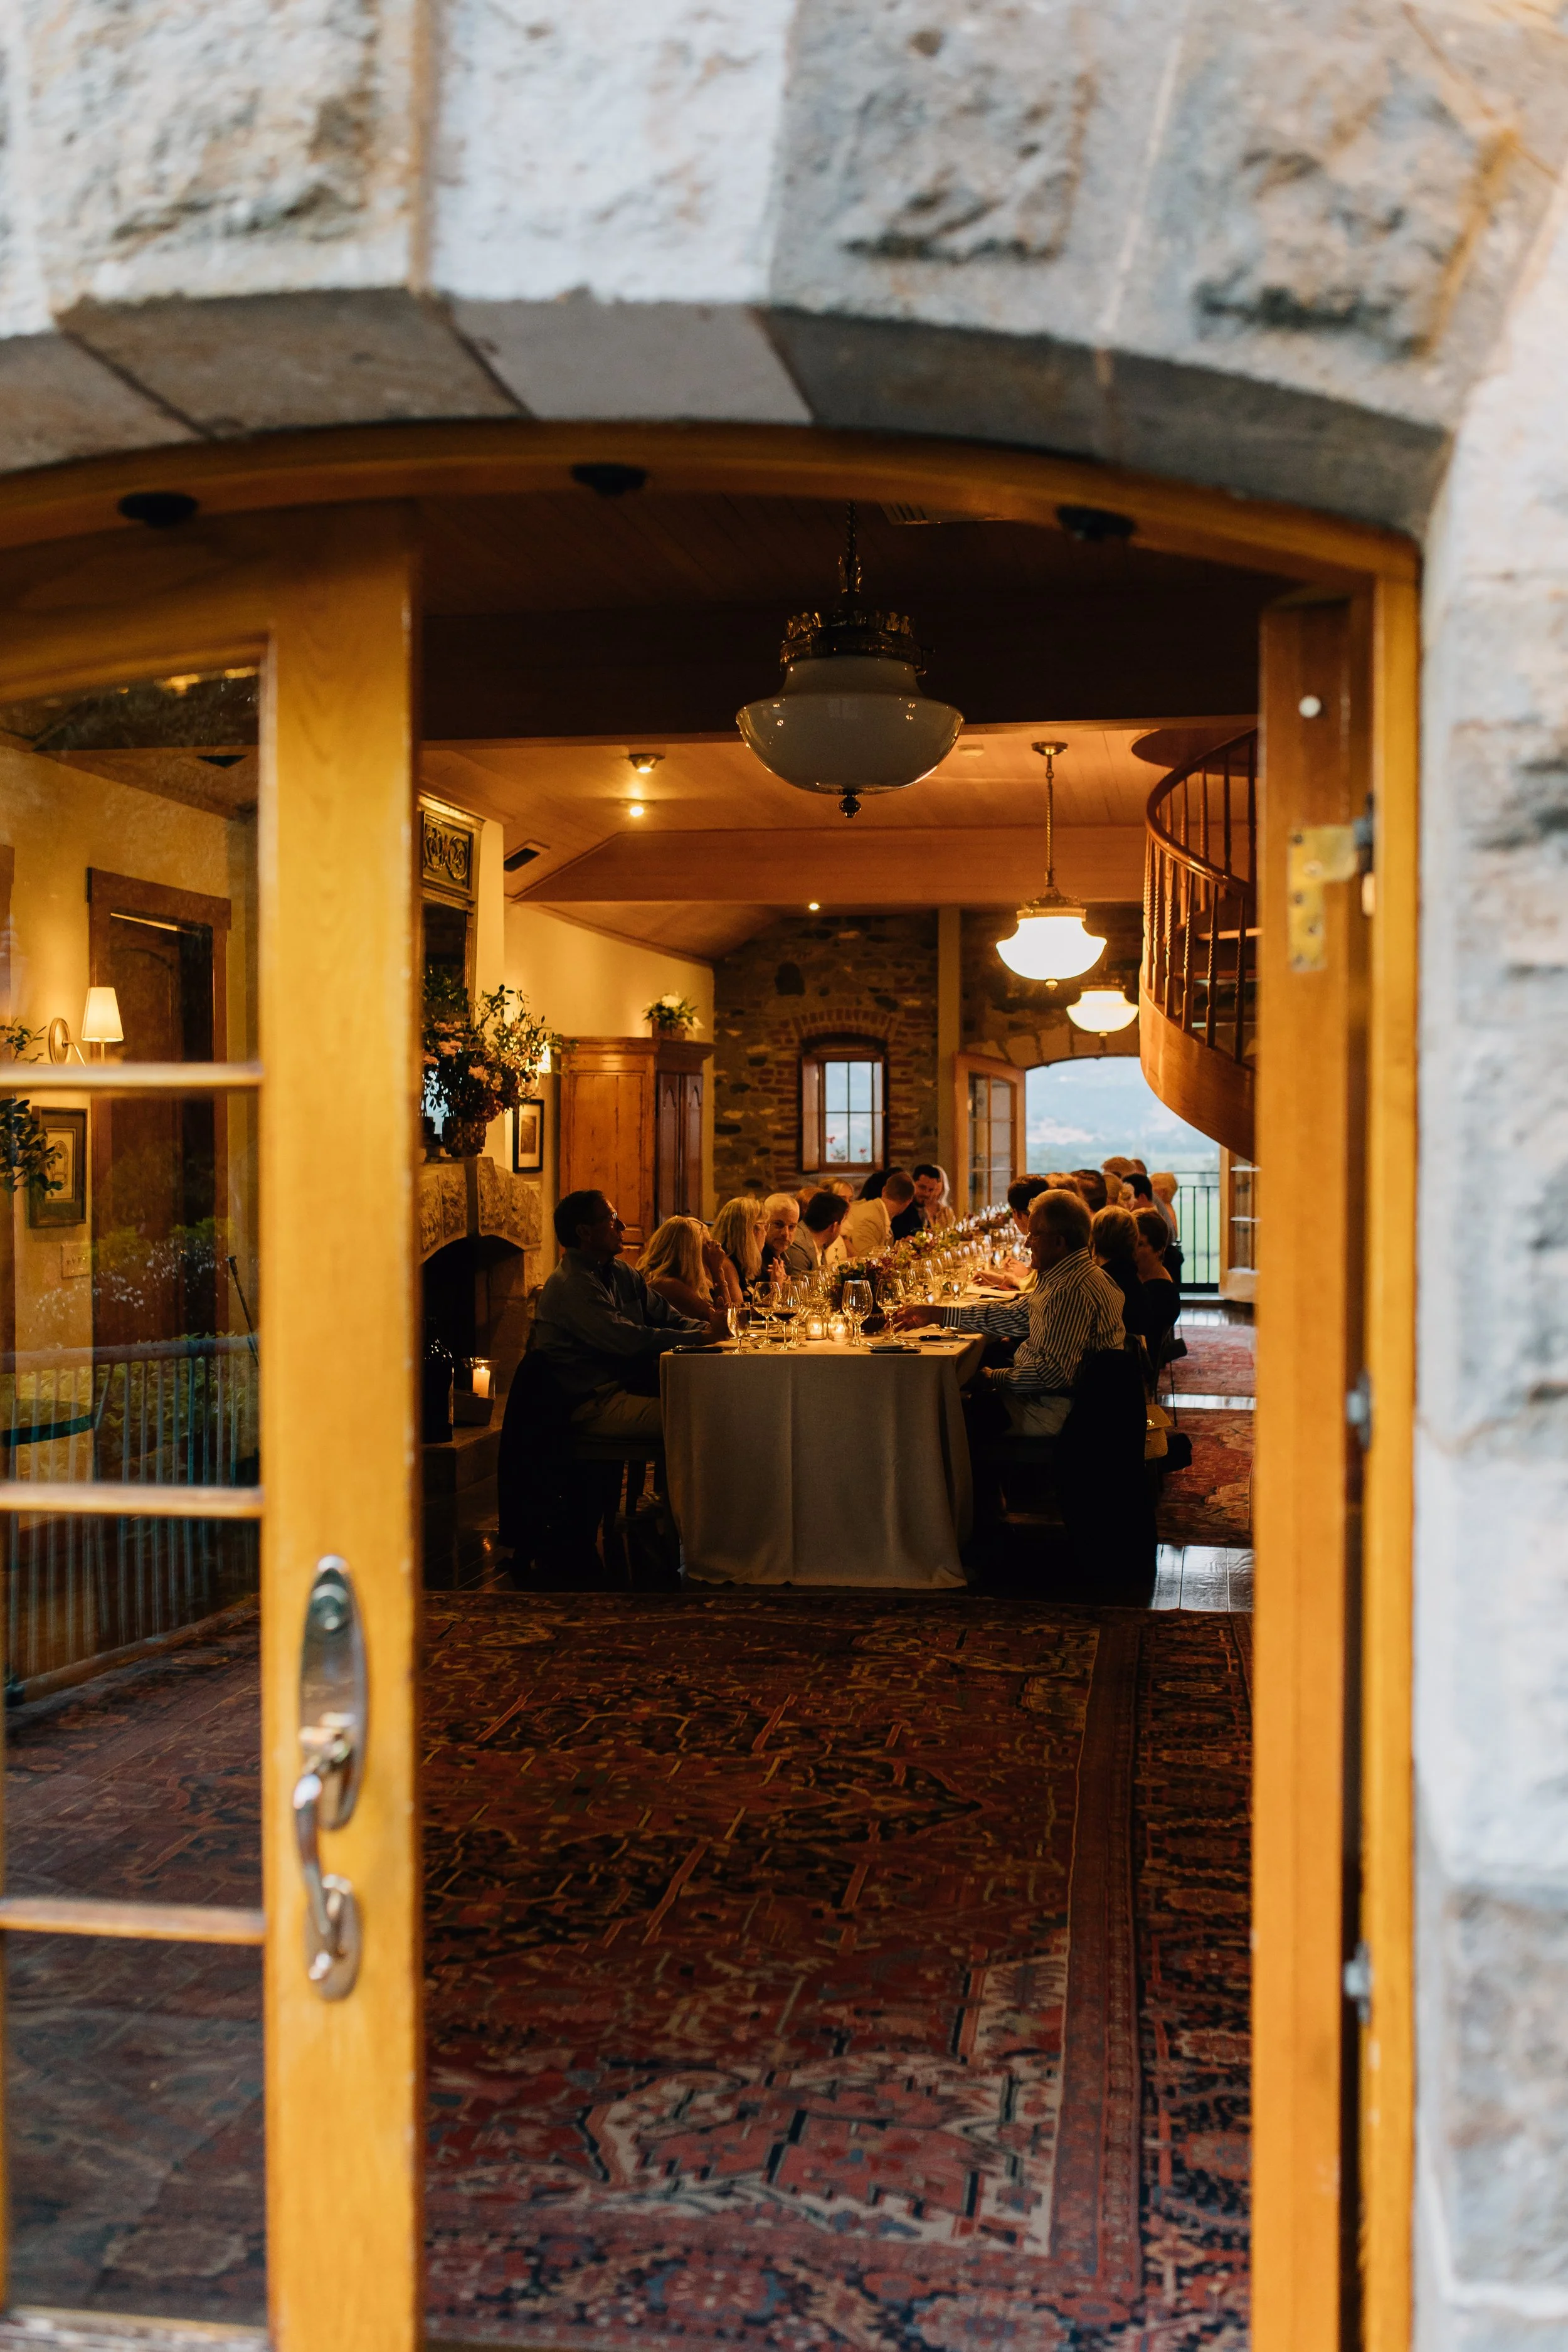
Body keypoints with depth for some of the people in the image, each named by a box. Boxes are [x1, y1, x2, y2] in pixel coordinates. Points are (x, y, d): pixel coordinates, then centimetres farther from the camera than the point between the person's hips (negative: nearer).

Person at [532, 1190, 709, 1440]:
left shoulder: (622, 1273, 15)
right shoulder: (572, 1285, -15)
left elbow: (668, 1316, 14)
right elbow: (629, 1341, -23)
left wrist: (710, 1328, -7)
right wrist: (702, 1336, -21)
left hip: (630, 1385, 9)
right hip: (593, 1405, -9)